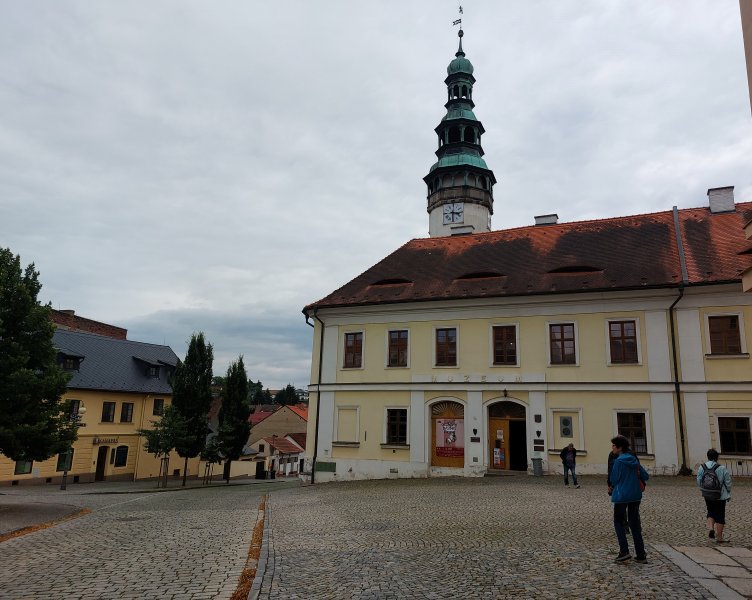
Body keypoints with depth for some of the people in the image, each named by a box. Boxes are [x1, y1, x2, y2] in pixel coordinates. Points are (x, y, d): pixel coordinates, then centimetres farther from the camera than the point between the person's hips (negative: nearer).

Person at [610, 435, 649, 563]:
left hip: (621, 496, -6)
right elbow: (645, 477, 8)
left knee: (618, 522, 8)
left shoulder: (619, 461, -14)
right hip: (635, 495, 6)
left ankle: (624, 551, -3)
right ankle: (641, 555, 12)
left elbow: (613, 479, -10)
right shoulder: (634, 460, 5)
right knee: (635, 524, 12)